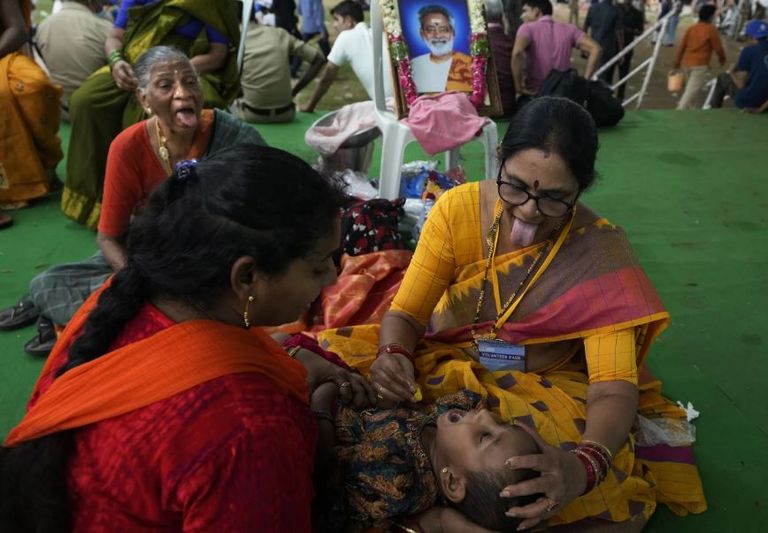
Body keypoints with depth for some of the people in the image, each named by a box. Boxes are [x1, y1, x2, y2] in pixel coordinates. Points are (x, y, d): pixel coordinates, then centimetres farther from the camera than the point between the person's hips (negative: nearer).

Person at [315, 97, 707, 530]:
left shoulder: (602, 253, -19)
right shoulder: (460, 207, -16)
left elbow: (614, 388, -26)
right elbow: (405, 313, -11)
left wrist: (583, 465, -47)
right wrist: (392, 356, -35)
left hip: (541, 388, 0)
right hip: (440, 362, 1)